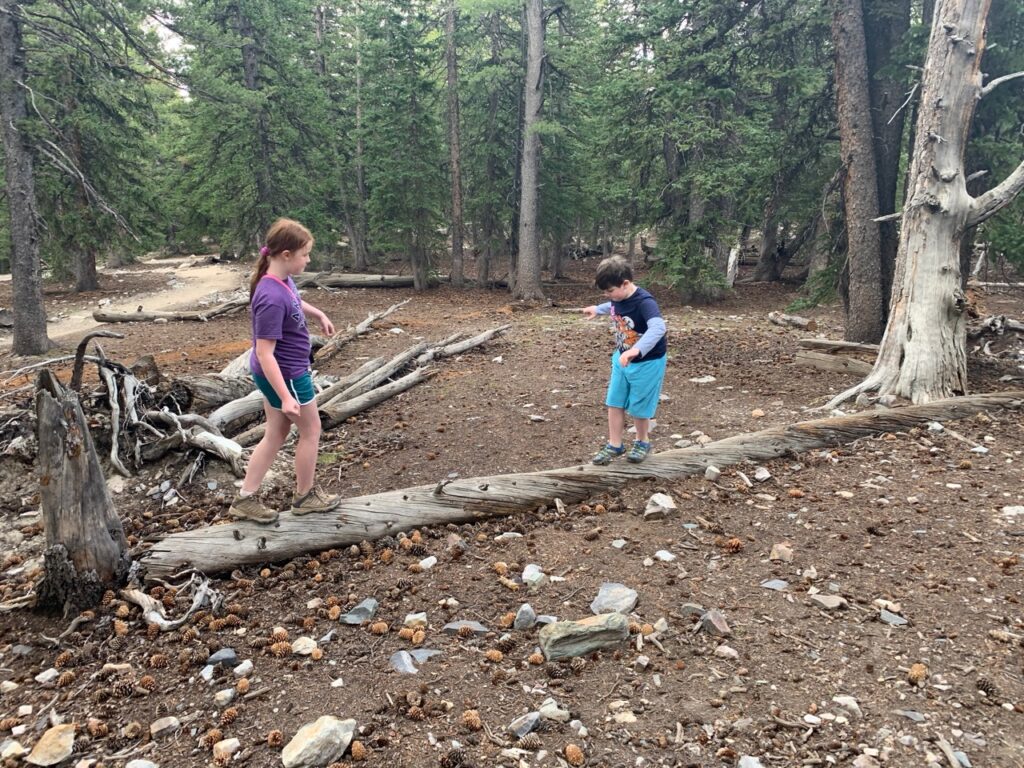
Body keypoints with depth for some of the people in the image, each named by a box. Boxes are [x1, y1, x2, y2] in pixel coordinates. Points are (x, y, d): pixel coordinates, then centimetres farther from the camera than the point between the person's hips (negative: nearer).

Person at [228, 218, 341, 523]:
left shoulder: (283, 281, -4)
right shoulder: (272, 298, -31)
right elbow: (264, 353, -30)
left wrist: (319, 315, 33)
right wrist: (286, 397, -31)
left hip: (280, 372, 9)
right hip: (286, 375, -9)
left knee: (276, 435, 17)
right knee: (311, 430, 11)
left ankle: (245, 499, 25)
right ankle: (305, 496, 29)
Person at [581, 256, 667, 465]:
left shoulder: (645, 302, -32)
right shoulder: (618, 297, -7)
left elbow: (658, 327, -50)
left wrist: (637, 350, -62)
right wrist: (598, 309, 24)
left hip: (647, 363, -7)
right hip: (622, 358, 7)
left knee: (639, 407, 6)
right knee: (614, 403, 10)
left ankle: (642, 442, 32)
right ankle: (614, 445, 24)